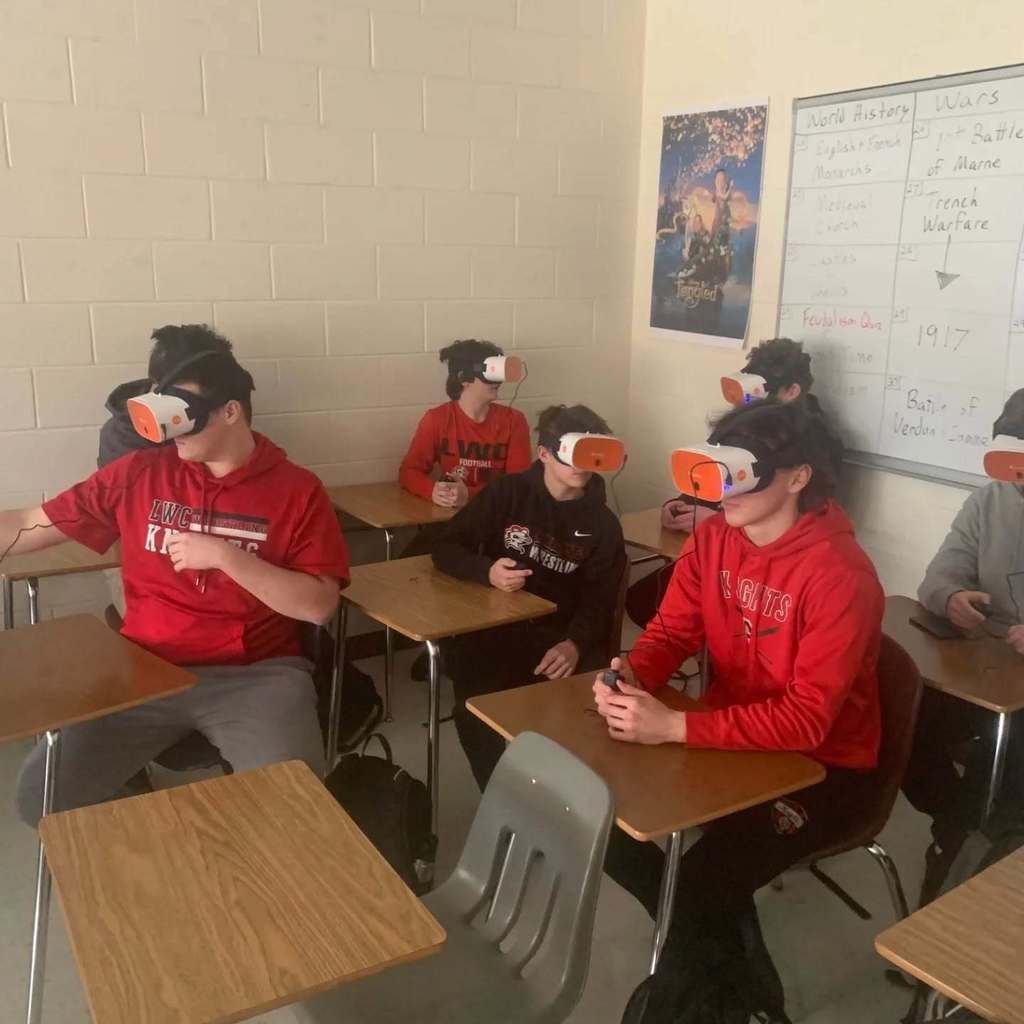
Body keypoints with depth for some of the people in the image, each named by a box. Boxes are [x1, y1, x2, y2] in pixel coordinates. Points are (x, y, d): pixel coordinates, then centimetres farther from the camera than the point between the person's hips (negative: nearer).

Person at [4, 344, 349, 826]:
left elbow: (319, 605, -10)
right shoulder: (137, 473, 4)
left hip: (256, 674, -2)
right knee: (40, 796, -11)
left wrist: (226, 556, -18)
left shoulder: (297, 490, -4)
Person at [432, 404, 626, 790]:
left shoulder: (603, 524, 4)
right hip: (495, 626, -1)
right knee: (477, 709, -30)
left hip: (560, 634, 1)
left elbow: (599, 603, -1)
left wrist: (575, 644, -24)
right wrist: (487, 570, -20)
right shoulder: (507, 492, 3)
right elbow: (446, 548, 3)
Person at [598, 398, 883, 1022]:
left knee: (704, 881, -22)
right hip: (734, 737, 7)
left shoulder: (841, 575, -27)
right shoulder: (713, 538, -5)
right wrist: (631, 678, -25)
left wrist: (673, 726, -37)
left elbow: (807, 718, -30)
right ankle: (706, 938, 19)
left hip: (822, 765, -6)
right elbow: (670, 632, -1)